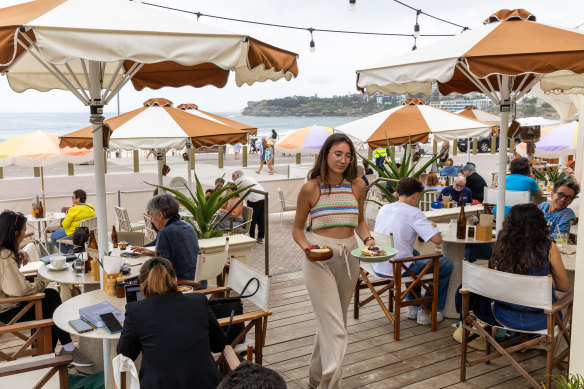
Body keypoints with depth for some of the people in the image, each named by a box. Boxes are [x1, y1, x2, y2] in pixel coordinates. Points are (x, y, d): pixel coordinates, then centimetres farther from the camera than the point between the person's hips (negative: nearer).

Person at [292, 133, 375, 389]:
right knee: (335, 329, -11)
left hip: (349, 256, 5)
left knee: (332, 321, 17)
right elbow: (297, 228, 2)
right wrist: (306, 247, -17)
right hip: (319, 259, -5)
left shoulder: (357, 186, 3)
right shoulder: (311, 188, -7)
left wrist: (368, 239, -2)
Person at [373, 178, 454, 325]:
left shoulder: (383, 208, 5)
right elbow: (437, 239, -21)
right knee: (447, 264, 11)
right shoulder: (414, 213, -15)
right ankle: (427, 311, 18)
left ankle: (413, 307, 39)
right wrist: (432, 226, 1)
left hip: (378, 267, 7)